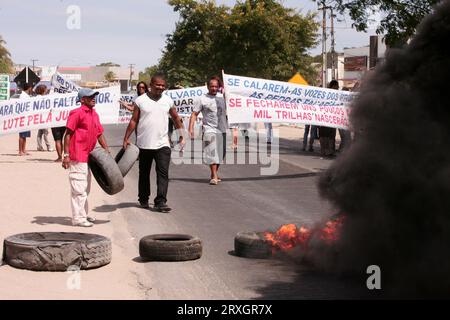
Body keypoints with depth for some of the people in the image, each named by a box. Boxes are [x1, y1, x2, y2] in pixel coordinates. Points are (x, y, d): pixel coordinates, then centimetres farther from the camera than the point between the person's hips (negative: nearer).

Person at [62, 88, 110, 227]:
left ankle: (83, 214, 31)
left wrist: (107, 150, 12)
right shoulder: (77, 113, -12)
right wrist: (66, 155, -19)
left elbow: (99, 134, 19)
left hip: (87, 156, 10)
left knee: (85, 187, 19)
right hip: (77, 157, -10)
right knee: (79, 188, -6)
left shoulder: (94, 114, 13)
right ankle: (78, 218, -2)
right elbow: (68, 134, -14)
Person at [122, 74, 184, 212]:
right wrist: (126, 138, -3)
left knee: (163, 173, -11)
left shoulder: (168, 100, 5)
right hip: (144, 144, -1)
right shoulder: (140, 100, -2)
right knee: (144, 173, 13)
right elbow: (133, 121, 1)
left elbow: (176, 118, 17)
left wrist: (181, 136, 17)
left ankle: (160, 202, -12)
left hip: (162, 144, 1)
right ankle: (143, 199, 28)